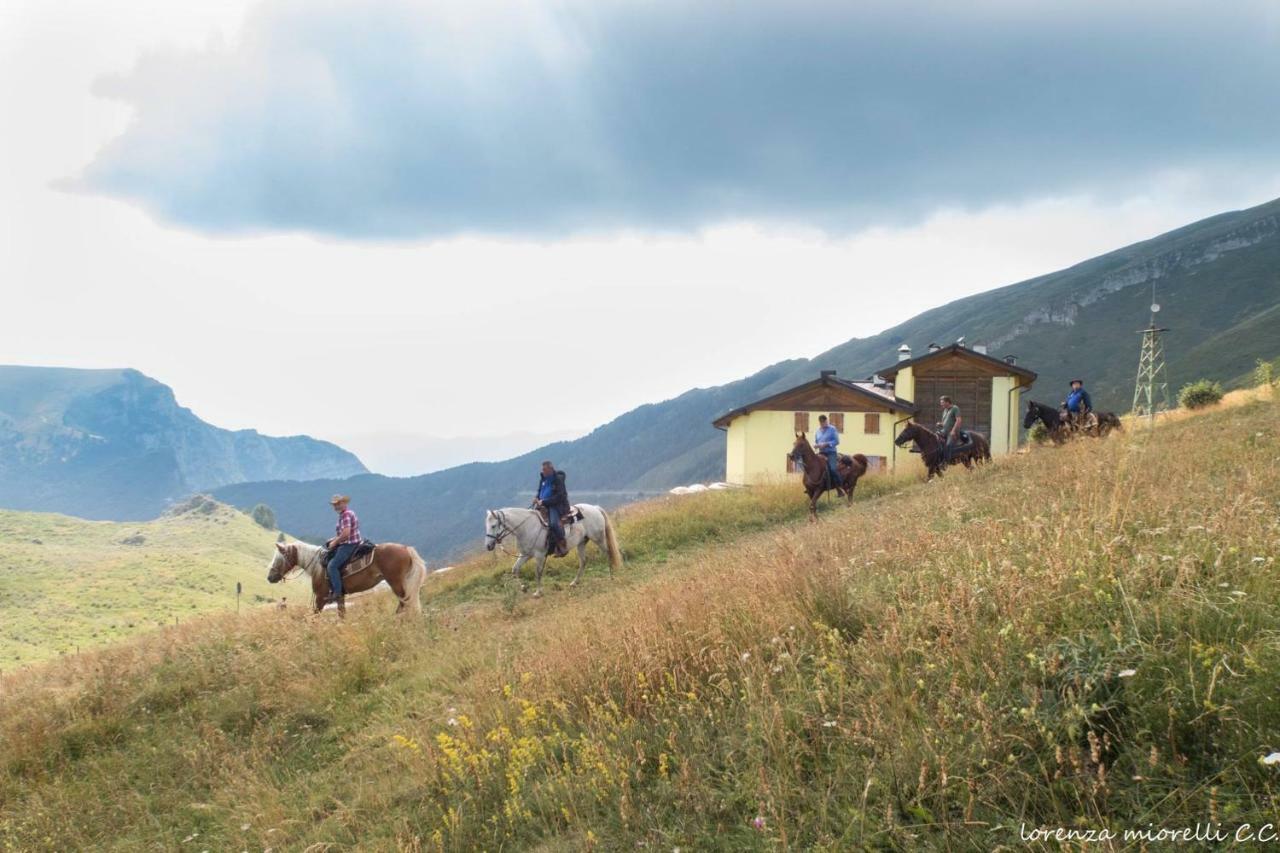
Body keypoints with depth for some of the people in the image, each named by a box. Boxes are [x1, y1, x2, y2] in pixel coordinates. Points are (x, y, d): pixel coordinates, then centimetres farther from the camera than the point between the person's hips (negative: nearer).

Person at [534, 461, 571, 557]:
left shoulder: (558, 479, -11)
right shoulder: (543, 479, 12)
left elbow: (559, 496, -17)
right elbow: (540, 491, 26)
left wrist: (544, 502, -21)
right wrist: (537, 499, 2)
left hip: (557, 505, -8)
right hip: (544, 505, 8)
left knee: (553, 523, -31)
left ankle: (562, 546, -22)